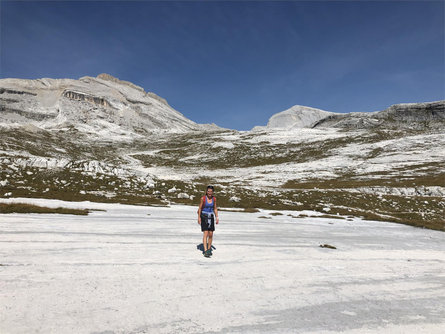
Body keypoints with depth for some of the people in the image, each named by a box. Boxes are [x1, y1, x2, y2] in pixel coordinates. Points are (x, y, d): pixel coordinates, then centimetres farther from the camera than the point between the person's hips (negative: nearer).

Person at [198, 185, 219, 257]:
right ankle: (205, 251, -13)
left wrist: (217, 217, 2)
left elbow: (215, 209, 9)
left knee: (211, 234, 4)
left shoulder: (214, 199, 1)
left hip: (211, 217, 4)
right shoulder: (203, 198, -10)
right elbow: (200, 208, -4)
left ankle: (209, 249, 23)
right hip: (204, 217, -4)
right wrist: (199, 217, -8)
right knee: (205, 234, -13)